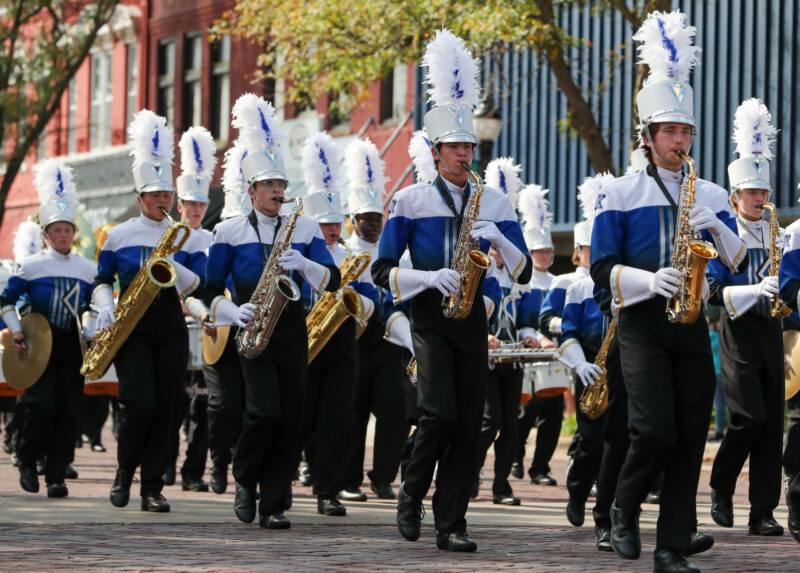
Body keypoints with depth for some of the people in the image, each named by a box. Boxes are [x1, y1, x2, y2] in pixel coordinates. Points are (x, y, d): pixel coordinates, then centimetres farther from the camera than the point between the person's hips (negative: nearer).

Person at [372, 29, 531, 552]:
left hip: (472, 318, 3)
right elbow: (383, 271, -4)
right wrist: (429, 278, -20)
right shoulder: (411, 201, -1)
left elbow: (524, 273, 4)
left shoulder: (494, 203, 7)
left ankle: (450, 523, 4)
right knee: (440, 412, -18)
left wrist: (498, 238, -15)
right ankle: (411, 497, 5)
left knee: (469, 423, -1)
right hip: (429, 317, -3)